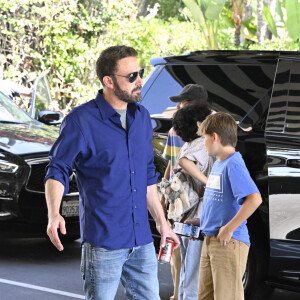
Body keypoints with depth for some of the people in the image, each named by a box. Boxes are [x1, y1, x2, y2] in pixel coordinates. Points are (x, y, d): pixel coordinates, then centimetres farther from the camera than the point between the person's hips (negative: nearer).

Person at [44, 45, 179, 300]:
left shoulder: (142, 117, 10)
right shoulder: (81, 120, -10)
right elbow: (58, 170, -9)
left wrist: (161, 222, 21)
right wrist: (54, 214, -26)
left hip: (142, 241, 6)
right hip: (103, 240, -6)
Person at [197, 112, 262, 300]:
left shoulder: (234, 164, -16)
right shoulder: (218, 163, 13)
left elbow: (254, 199, -28)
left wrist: (229, 228, -23)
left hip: (229, 242, -10)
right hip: (210, 240, 10)